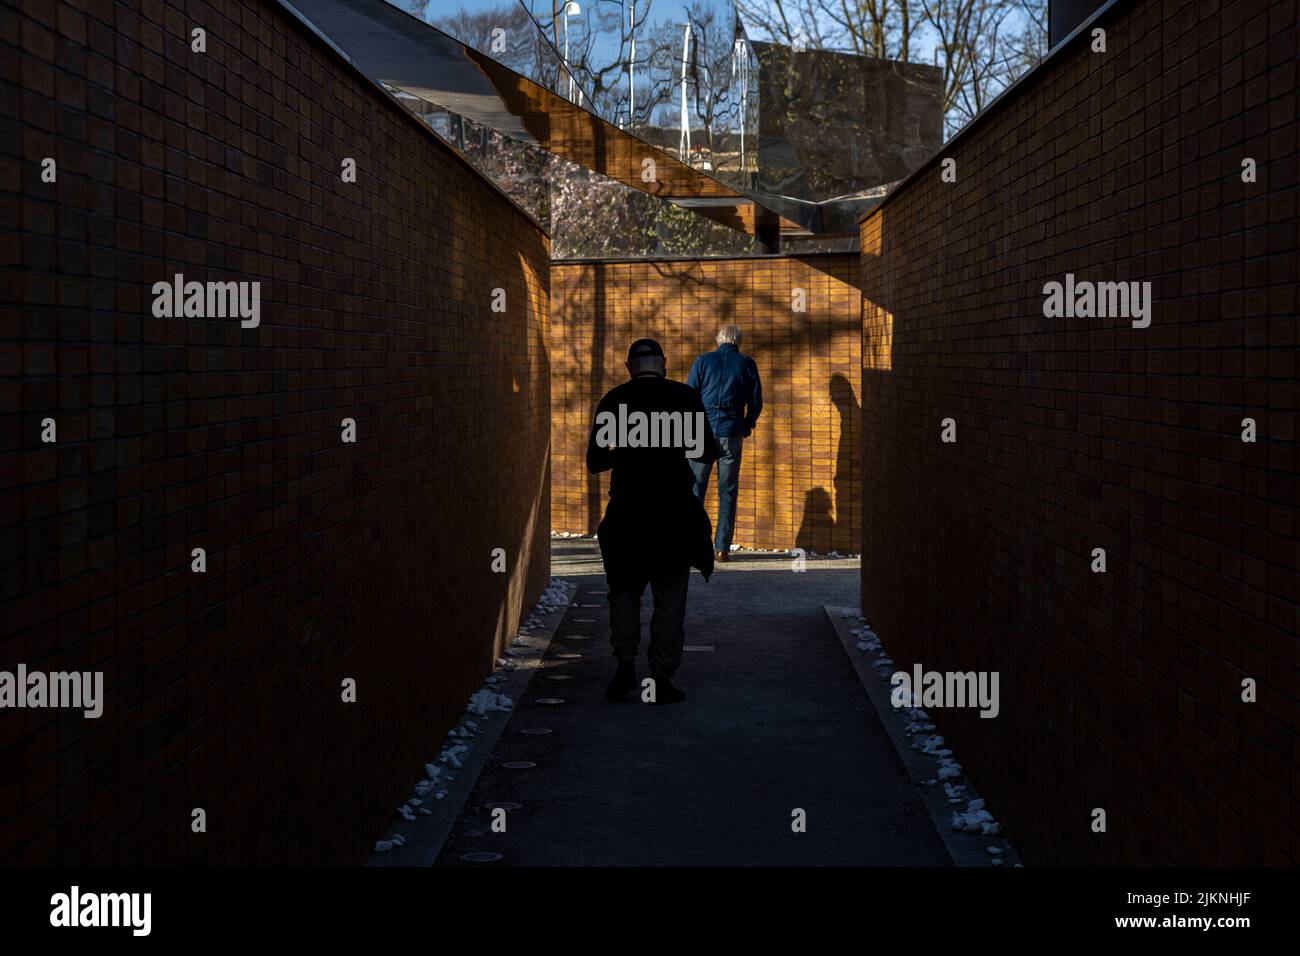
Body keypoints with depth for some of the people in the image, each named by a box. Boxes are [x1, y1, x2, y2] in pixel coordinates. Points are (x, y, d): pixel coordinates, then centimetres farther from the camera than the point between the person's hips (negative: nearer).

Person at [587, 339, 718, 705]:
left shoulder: (613, 400, 0)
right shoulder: (685, 396, -3)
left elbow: (594, 462, 3)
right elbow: (708, 452, 1)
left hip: (626, 511, 1)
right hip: (674, 513, -1)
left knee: (624, 589, 17)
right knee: (670, 597, 7)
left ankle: (625, 666, 4)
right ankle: (661, 678, 5)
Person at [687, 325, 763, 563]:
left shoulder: (703, 361, 4)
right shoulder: (747, 364, 5)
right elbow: (756, 401, 7)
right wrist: (746, 427, 21)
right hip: (732, 436, 0)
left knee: (695, 488, 4)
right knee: (727, 493, 4)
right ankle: (722, 548, 1)